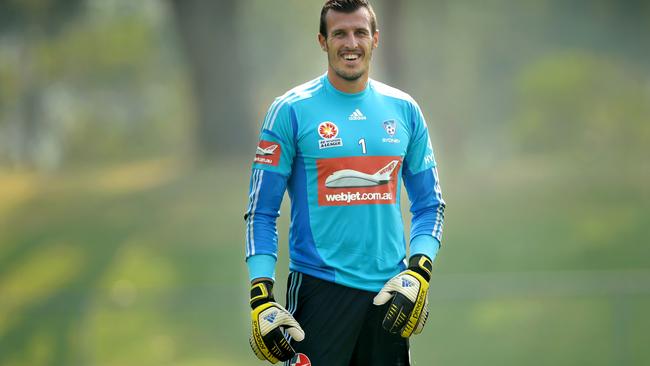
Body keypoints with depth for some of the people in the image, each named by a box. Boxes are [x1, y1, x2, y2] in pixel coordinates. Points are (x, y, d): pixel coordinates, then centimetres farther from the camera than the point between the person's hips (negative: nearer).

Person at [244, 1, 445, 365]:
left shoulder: (404, 110, 9)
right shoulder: (291, 111, -2)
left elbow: (429, 204, 14)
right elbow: (261, 212, -1)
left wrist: (419, 273, -3)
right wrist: (261, 296, -11)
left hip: (388, 293, 4)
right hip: (320, 289, -4)